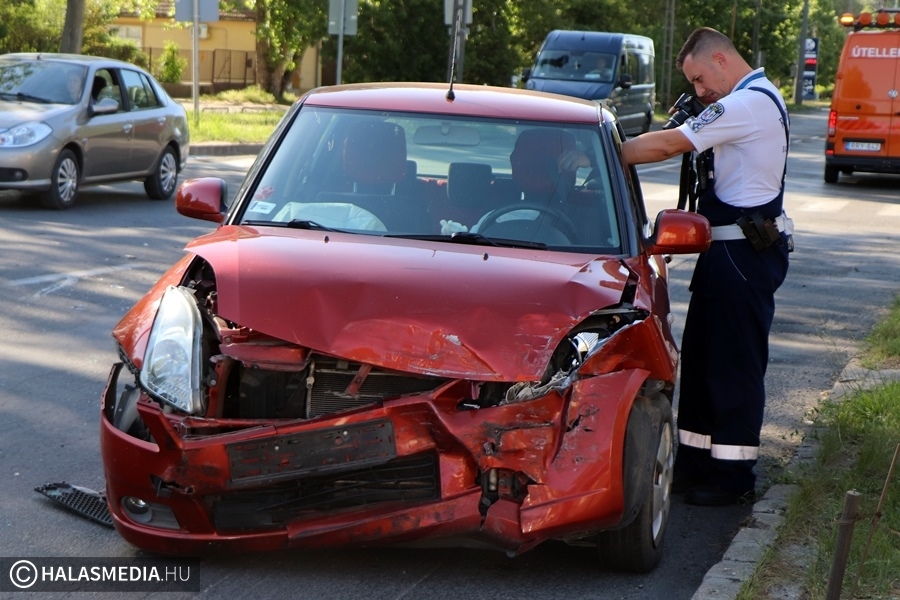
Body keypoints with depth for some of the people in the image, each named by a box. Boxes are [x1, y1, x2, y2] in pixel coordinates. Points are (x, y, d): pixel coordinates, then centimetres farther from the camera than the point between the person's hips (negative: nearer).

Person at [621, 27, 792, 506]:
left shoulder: (750, 103, -17)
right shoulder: (754, 100, 17)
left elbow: (664, 146, -20)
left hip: (744, 252, -11)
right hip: (731, 248, 11)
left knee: (734, 362, -3)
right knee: (700, 355, 14)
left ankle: (734, 478, 5)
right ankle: (697, 462, 23)